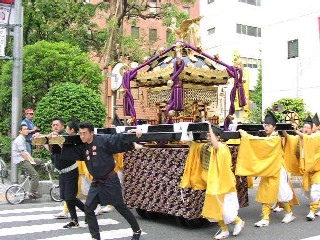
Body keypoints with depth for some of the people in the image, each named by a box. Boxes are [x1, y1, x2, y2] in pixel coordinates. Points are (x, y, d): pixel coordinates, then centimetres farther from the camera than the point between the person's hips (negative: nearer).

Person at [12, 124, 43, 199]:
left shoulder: (23, 139, 18)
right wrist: (30, 161, -13)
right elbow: (22, 153, -19)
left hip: (24, 159, 10)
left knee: (40, 162, 9)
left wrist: (32, 160, 4)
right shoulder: (19, 139, -14)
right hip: (20, 161, -10)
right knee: (35, 175, -16)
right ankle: (32, 193, -12)